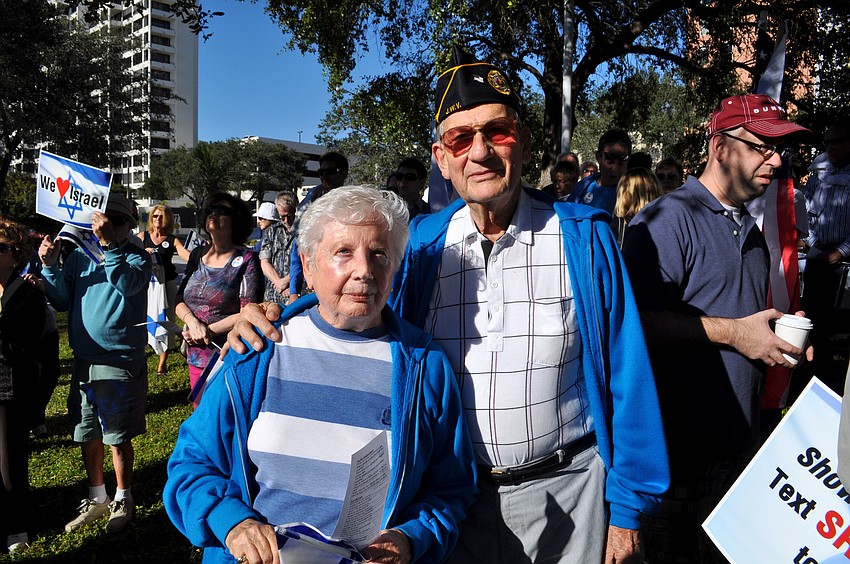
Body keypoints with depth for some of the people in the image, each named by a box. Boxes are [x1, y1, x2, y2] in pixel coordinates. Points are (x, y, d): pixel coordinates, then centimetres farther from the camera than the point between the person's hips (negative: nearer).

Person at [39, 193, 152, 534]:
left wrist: (110, 244, -32)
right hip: (84, 361, 5)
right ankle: (97, 498, 34)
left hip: (121, 362, -5)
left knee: (118, 437, 5)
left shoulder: (137, 257, -7)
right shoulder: (80, 256, 7)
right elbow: (62, 302, 4)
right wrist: (50, 267, -9)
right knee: (86, 435, 16)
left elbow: (129, 284, -28)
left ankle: (123, 500, 25)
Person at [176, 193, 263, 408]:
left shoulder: (246, 260, -8)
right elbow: (179, 300, 8)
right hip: (196, 356, 6)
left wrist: (207, 331, -13)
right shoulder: (198, 255, 9)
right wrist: (192, 322, -12)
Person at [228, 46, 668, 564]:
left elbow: (626, 381, -6)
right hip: (454, 499, 2)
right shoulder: (418, 245, -3)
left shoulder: (583, 236, -8)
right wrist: (275, 323, -13)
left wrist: (627, 510, -5)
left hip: (565, 493, -1)